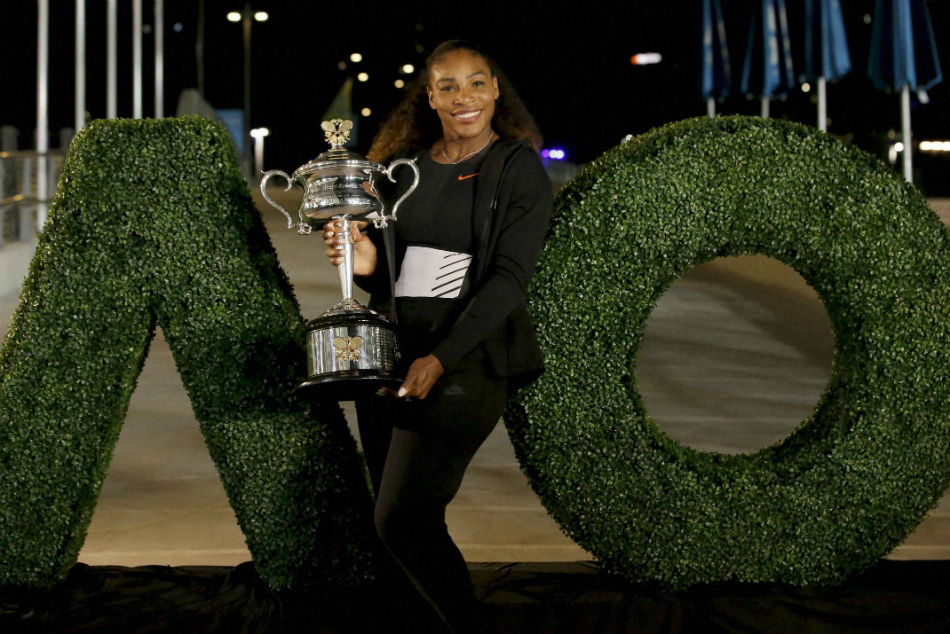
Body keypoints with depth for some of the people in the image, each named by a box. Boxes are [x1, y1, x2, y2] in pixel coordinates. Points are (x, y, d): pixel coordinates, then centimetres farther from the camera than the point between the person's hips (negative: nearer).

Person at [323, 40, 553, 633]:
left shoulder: (520, 169, -1)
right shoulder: (405, 167, 14)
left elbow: (510, 277, -10)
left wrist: (440, 358, -19)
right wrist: (365, 262, -5)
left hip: (465, 357, -6)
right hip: (388, 351, 6)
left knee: (403, 522, -14)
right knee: (398, 517, 7)